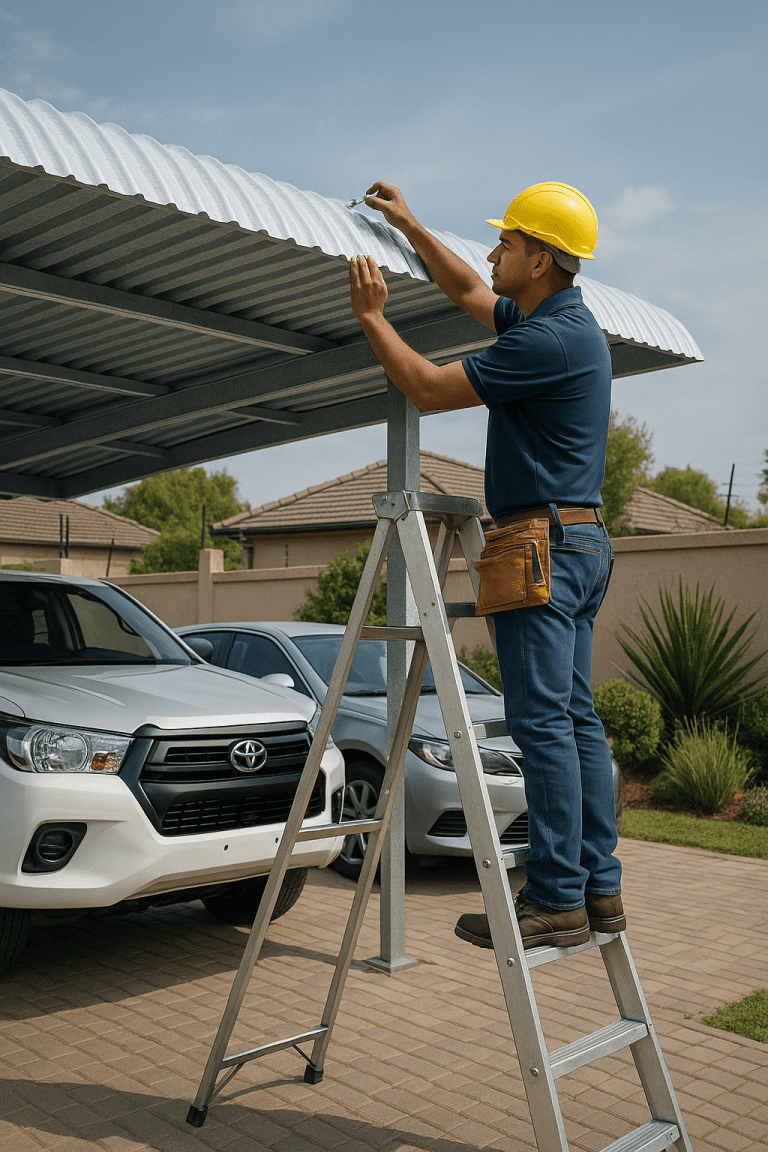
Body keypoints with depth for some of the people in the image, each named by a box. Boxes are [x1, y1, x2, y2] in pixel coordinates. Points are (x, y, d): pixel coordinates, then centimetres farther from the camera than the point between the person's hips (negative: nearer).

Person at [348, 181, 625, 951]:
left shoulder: (549, 339, -15)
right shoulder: (565, 322, 17)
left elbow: (430, 390, -11)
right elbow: (469, 294, 33)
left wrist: (371, 316, 1)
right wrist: (410, 228, 33)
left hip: (543, 545, -10)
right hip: (580, 542, 10)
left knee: (542, 721, -9)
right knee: (575, 717, 9)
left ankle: (557, 899, -4)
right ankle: (599, 887, 13)